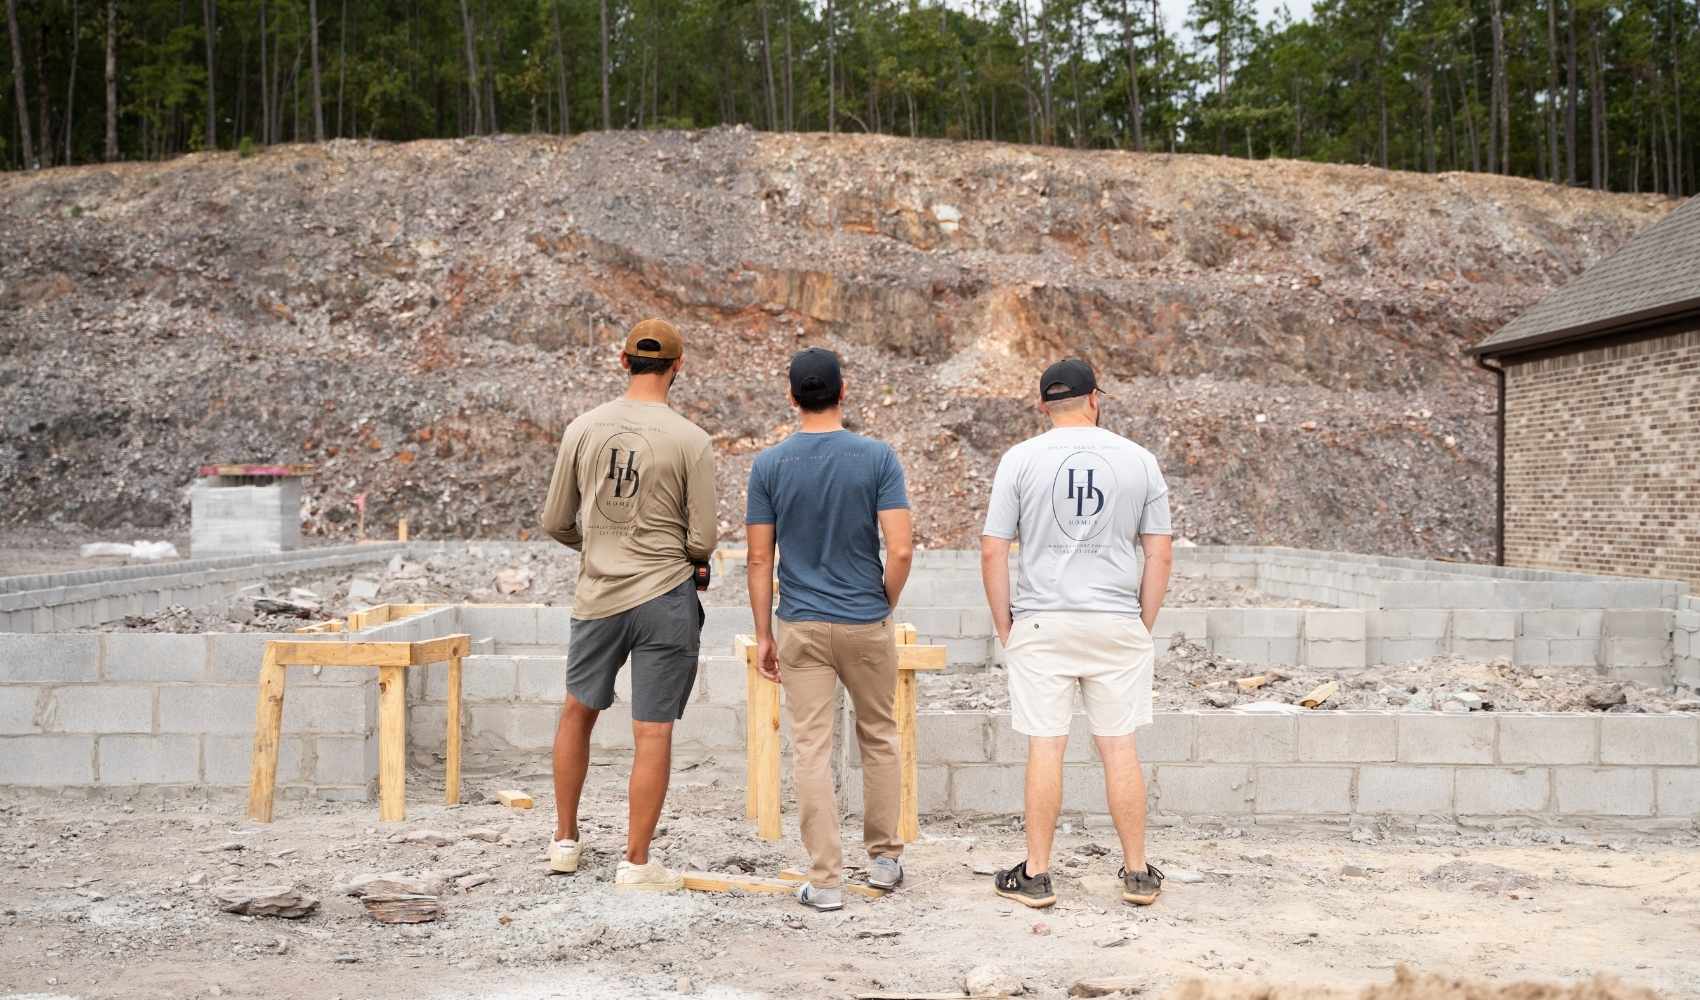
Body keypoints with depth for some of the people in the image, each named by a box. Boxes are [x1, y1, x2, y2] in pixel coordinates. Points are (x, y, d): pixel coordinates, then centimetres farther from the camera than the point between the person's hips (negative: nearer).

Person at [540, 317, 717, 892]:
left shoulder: (582, 429, -1)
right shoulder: (691, 441, -10)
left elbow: (555, 523, 6)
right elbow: (702, 541, -8)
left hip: (598, 596, 3)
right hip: (665, 597, -3)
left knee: (578, 710, 22)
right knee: (653, 733, 3)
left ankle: (565, 840, 30)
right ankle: (636, 863, 8)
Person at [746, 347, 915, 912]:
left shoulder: (769, 465, -3)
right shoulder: (878, 458, -7)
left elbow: (759, 559, -2)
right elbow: (901, 551, -12)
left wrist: (763, 635, 5)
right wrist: (886, 607, 5)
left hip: (801, 627, 0)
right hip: (867, 623, 0)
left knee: (811, 750, 3)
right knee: (879, 737, 18)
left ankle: (826, 881, 4)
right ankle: (884, 858, 27)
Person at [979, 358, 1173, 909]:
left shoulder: (1021, 459, 0)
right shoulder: (1139, 460, 4)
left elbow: (992, 552, -3)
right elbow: (1160, 556, 4)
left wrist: (1004, 626, 6)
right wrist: (1142, 626, 12)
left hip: (1042, 624, -1)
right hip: (1117, 625, 1)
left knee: (1045, 748, 3)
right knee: (1120, 746, 8)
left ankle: (1036, 875, 9)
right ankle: (1138, 873, 15)